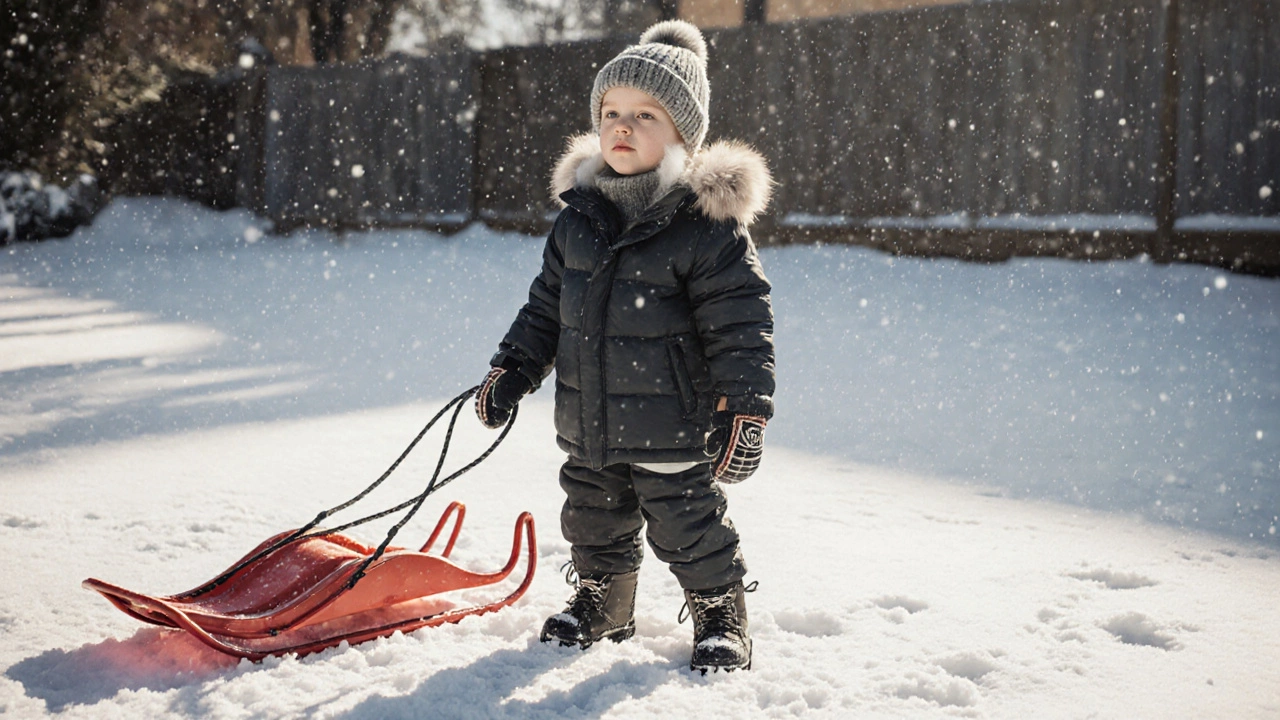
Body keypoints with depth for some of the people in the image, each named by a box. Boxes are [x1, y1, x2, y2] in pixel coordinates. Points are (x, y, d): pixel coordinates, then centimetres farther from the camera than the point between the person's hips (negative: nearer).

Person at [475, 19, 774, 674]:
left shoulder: (706, 225, -15)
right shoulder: (579, 216, 3)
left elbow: (741, 325, -15)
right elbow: (547, 303, 14)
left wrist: (745, 411, -18)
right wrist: (511, 370, 11)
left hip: (671, 429, -6)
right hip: (588, 424, 6)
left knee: (688, 528, 4)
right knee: (593, 522, 21)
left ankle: (721, 619, 25)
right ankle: (600, 605, 43)